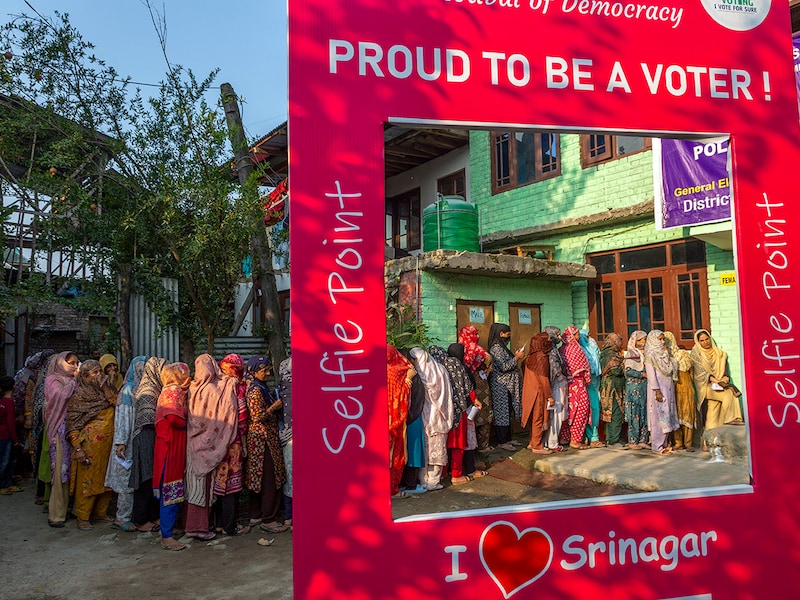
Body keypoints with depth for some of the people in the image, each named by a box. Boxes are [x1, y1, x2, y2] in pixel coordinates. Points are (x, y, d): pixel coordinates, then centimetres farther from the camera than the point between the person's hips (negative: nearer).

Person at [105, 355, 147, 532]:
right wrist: (120, 442, -18)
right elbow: (122, 416, -12)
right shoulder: (128, 390, -8)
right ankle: (122, 518, 8)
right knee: (128, 479, -1)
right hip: (131, 442, -6)